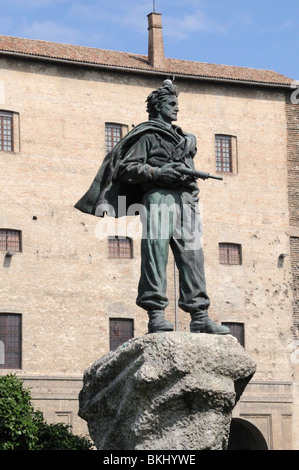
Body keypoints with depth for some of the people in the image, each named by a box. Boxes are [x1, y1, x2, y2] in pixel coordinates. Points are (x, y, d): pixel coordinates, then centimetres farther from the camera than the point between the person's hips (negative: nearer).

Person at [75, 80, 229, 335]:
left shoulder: (183, 138, 29)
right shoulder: (147, 135, 6)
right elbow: (126, 168, -3)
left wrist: (189, 178, 11)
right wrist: (158, 172, -14)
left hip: (185, 202, 7)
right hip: (159, 198, -7)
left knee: (193, 258, -1)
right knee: (155, 257, -10)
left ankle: (200, 317, -3)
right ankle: (156, 315, -11)